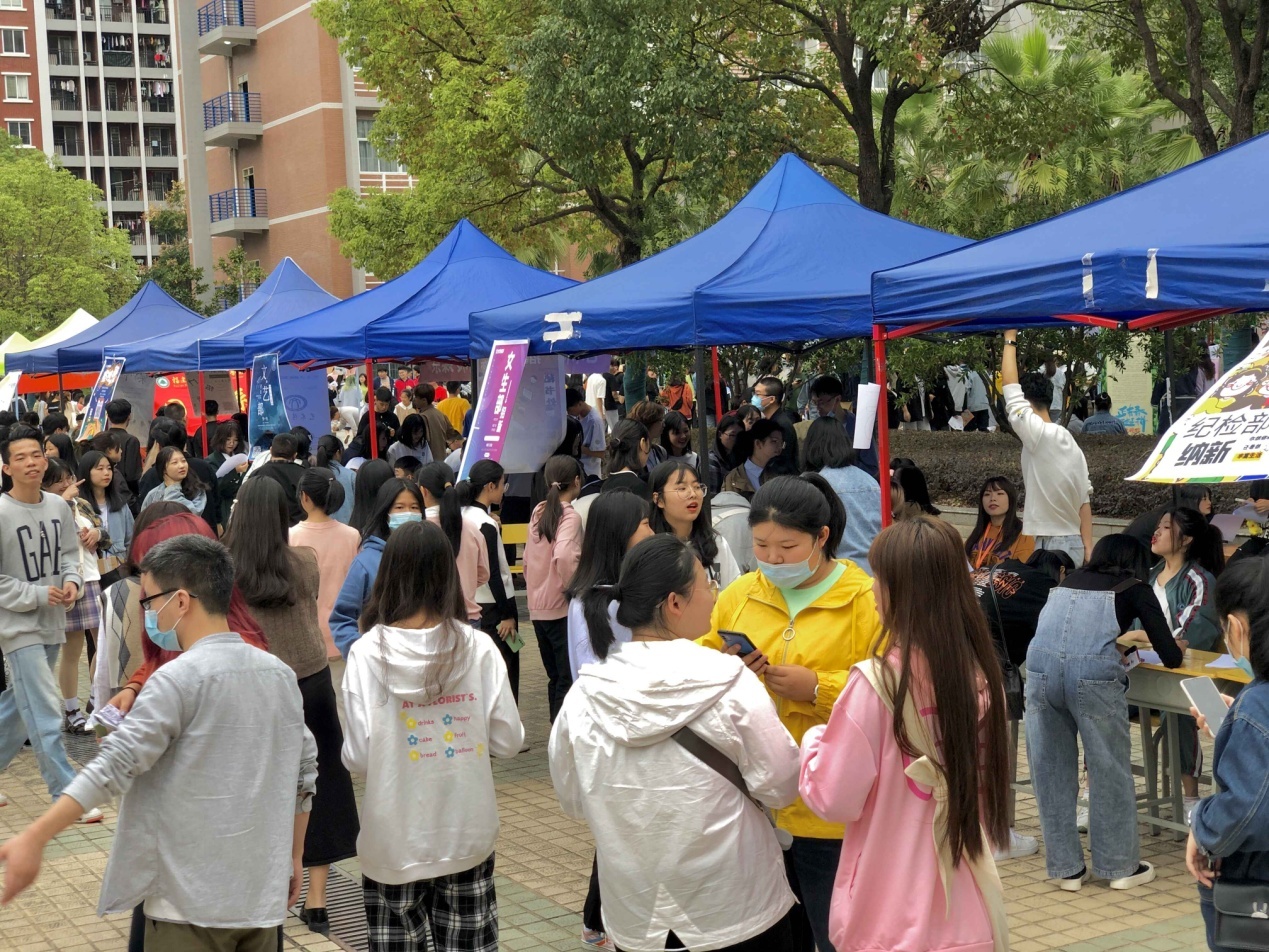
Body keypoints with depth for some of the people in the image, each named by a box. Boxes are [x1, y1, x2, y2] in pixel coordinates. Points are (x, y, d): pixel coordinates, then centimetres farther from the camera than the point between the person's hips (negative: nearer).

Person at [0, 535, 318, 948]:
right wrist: (293, 859, 21)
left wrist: (34, 838, -20)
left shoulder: (180, 679, -15)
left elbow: (114, 766, -21)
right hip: (262, 896, 6)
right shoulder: (280, 674, 5)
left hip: (192, 900, -6)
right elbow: (303, 772, 11)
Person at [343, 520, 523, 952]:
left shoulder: (368, 652, -14)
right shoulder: (478, 648, -9)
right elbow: (508, 741, -4)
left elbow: (358, 758, -13)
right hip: (467, 833, 1)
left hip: (395, 840, -1)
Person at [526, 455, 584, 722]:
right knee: (568, 678, -2)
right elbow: (563, 557, -30)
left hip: (537, 609, 7)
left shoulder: (538, 512, 8)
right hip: (563, 609, -7)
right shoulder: (569, 517, -13)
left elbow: (528, 560, 12)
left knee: (555, 677, 16)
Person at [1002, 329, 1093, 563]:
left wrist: (1010, 341, 0)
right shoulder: (1071, 444, 13)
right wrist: (1088, 548, 13)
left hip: (1050, 546, -9)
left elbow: (1010, 387, -11)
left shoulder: (1038, 434, -13)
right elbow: (1084, 500, 12)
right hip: (1073, 543, 9)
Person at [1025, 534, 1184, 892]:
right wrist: (1176, 649, 39)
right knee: (1109, 770, 11)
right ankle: (1120, 866, 20)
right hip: (1093, 673, -4)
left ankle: (1065, 868, 20)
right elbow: (1171, 657, 17)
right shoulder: (1136, 589, 17)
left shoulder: (1070, 580, 28)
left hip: (1040, 665, 4)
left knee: (1050, 770, 13)